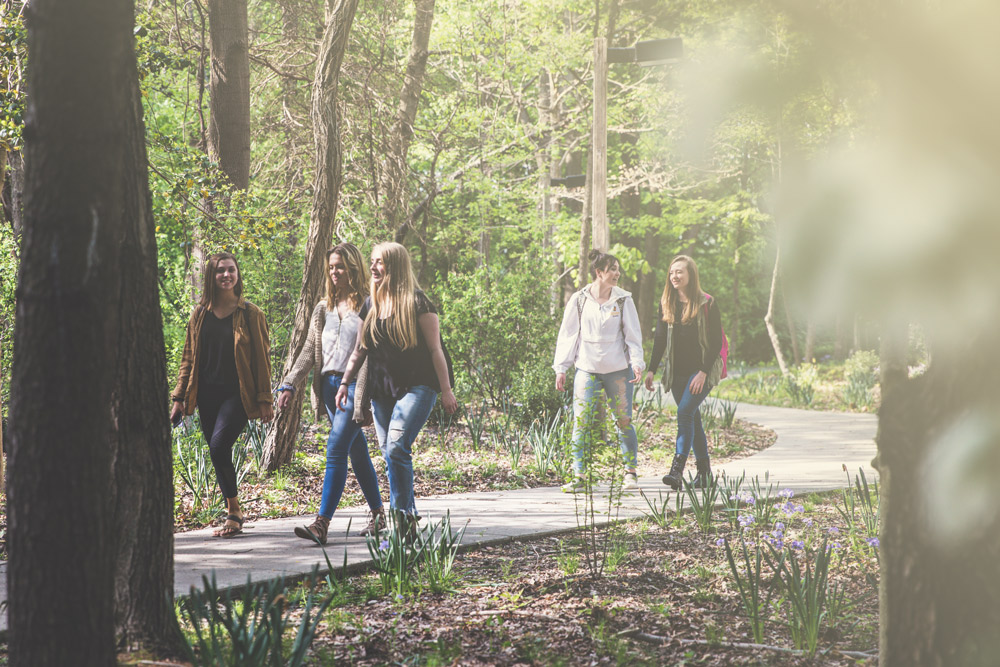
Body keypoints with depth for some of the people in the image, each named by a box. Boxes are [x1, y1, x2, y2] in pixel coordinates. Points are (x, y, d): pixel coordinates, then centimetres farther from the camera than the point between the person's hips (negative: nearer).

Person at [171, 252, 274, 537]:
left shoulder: (250, 314, 1)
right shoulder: (200, 314, 11)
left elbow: (262, 359, 1)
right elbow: (188, 358, 14)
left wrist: (264, 400, -4)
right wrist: (179, 397, 8)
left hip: (237, 395, -4)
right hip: (207, 395, 4)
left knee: (219, 447, -20)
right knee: (219, 456, 4)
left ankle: (234, 511, -8)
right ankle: (234, 515, 14)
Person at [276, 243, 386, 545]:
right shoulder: (324, 308, 16)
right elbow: (310, 350, 16)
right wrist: (289, 385, 5)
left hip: (357, 384, -6)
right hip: (330, 384, 6)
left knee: (336, 448, -16)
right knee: (357, 451, 12)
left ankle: (322, 523, -21)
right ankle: (377, 513, 24)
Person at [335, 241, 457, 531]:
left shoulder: (417, 303, -6)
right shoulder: (371, 305, 12)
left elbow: (435, 349, -6)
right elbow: (359, 350, 19)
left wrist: (446, 390, -9)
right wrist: (344, 383, 12)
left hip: (416, 387, -7)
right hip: (381, 391, 7)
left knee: (396, 447, -22)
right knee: (390, 456, 5)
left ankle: (402, 516, -17)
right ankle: (408, 519, 13)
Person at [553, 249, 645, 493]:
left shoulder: (623, 300, 2)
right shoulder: (579, 300, 2)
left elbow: (632, 335, 5)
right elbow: (567, 335, 6)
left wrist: (637, 363, -8)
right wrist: (561, 369, 3)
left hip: (618, 370, 0)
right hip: (587, 369, 0)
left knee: (624, 421, 5)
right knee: (581, 421, -8)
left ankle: (631, 472, 18)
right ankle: (579, 476, -4)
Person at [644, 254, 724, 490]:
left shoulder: (707, 304, -7)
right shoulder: (666, 303, 8)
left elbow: (716, 341, -8)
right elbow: (660, 338, 13)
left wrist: (703, 372, -16)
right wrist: (651, 369, 6)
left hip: (701, 371, -5)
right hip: (677, 371, 6)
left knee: (685, 412, -20)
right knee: (692, 418, 9)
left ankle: (677, 469, -26)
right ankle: (704, 469, 17)